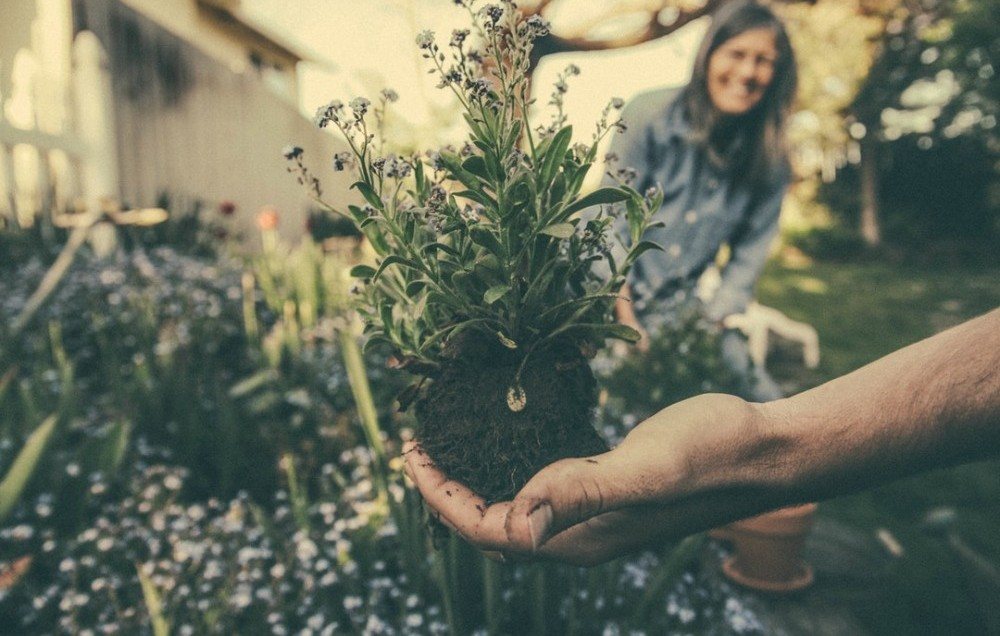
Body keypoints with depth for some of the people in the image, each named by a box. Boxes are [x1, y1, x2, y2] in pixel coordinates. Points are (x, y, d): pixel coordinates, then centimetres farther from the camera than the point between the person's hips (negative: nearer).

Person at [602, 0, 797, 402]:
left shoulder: (770, 160, 0)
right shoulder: (652, 115, -9)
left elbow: (749, 256, 5)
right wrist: (627, 321, -15)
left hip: (683, 309, 4)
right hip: (606, 296, -3)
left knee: (765, 405, -9)